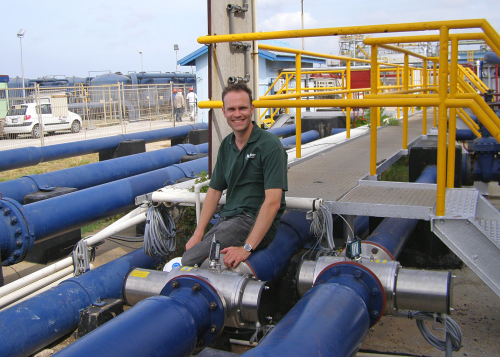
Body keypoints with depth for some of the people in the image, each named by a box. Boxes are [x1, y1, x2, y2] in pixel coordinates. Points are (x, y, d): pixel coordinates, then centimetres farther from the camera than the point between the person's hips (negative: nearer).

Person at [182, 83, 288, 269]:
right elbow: (215, 190, 15)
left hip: (256, 223, -7)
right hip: (228, 218, 7)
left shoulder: (270, 145, -12)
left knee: (191, 260, -22)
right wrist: (198, 233, 2)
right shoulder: (226, 145, 12)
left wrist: (247, 248, -26)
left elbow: (273, 202, -20)